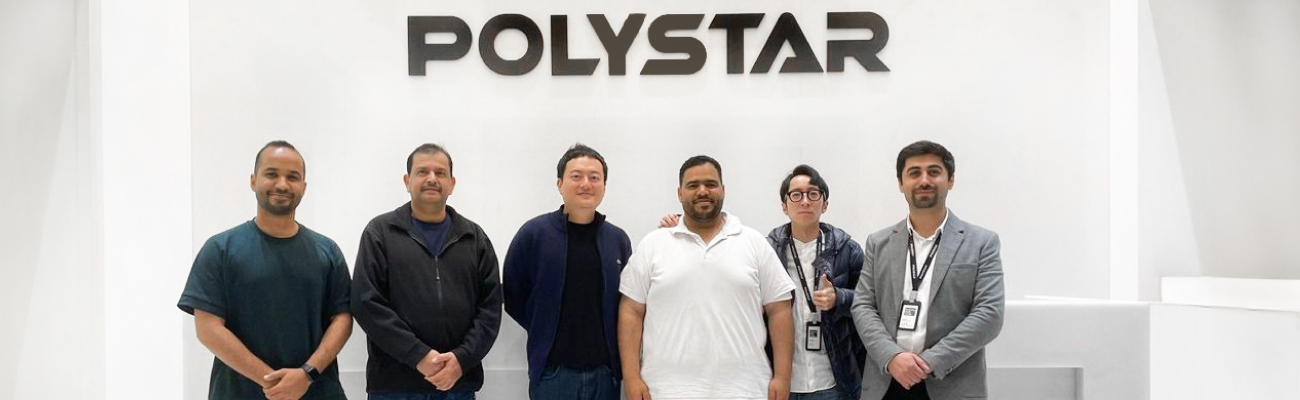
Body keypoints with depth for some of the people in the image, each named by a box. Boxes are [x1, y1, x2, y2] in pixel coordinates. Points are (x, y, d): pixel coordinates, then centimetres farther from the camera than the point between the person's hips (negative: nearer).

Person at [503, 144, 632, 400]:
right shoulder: (534, 233, -4)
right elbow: (513, 297, 1)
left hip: (605, 373, 3)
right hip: (553, 372, -3)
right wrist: (546, 333, 2)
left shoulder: (618, 239, 5)